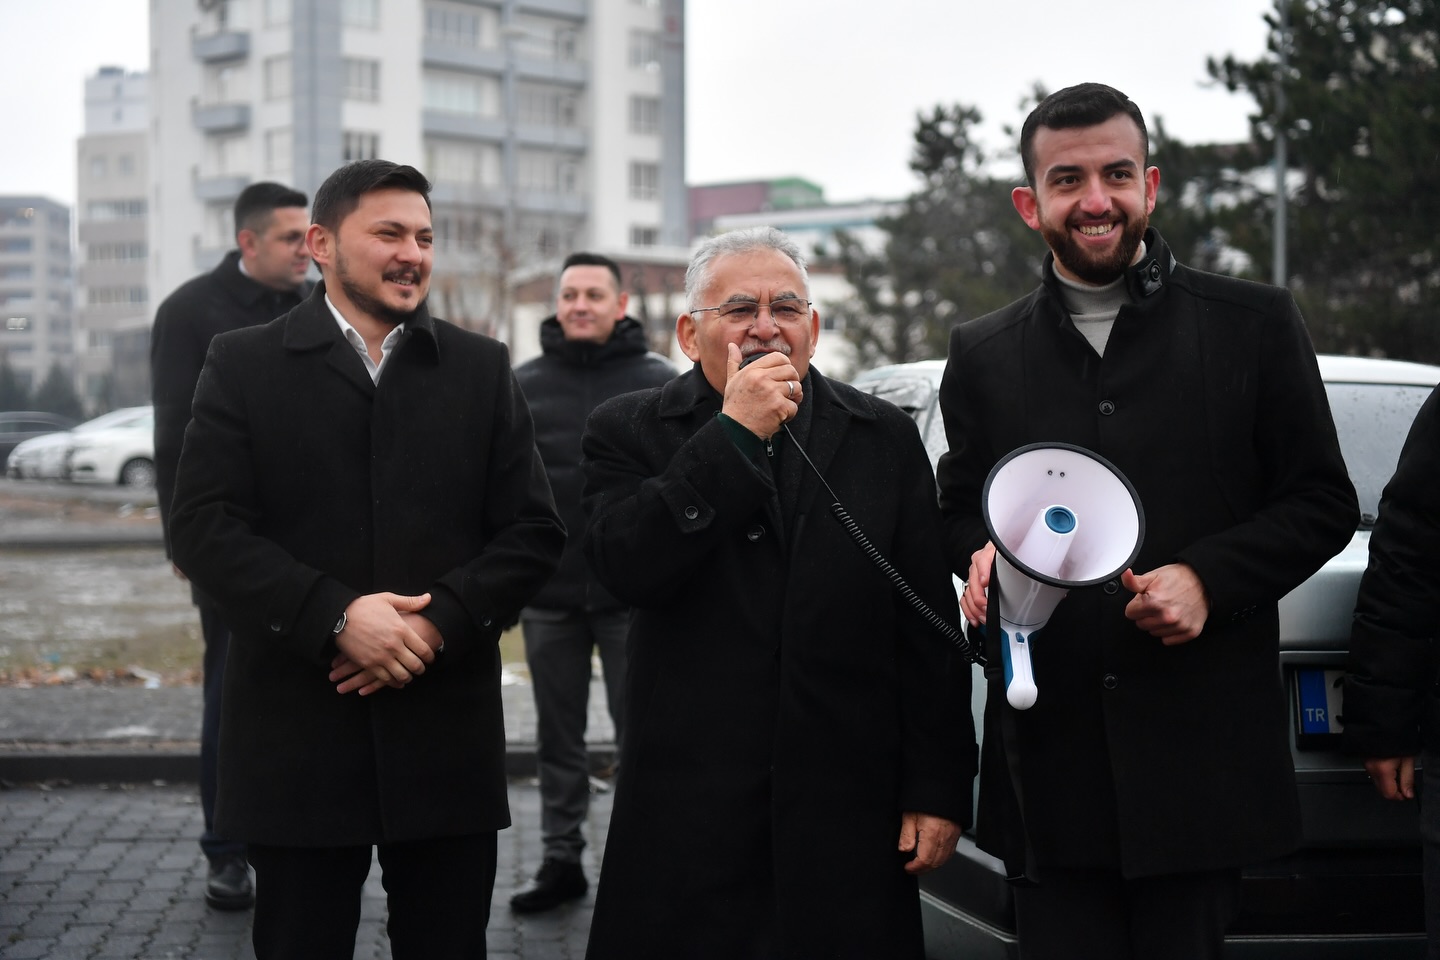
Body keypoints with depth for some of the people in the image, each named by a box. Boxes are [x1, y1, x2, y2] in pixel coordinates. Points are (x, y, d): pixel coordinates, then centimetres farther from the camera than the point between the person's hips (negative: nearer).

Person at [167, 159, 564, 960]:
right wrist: (336, 617, -17)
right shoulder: (244, 365, 5)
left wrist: (440, 621, -12)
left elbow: (534, 532, 4)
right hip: (299, 736, -1)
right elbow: (205, 527, -5)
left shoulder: (482, 369, 10)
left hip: (447, 738, 2)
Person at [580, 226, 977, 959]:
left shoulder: (885, 439, 8)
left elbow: (929, 630, 6)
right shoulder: (629, 432, 4)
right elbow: (625, 569, -15)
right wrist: (733, 434, -17)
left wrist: (939, 787, 0)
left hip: (850, 817, 2)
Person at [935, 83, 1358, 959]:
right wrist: (981, 554, -5)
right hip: (1051, 762, 2)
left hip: (1201, 754, -2)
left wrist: (1208, 578, -10)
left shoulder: (1254, 325, 4)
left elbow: (1323, 503, 6)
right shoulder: (984, 354, 11)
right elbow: (958, 515, 19)